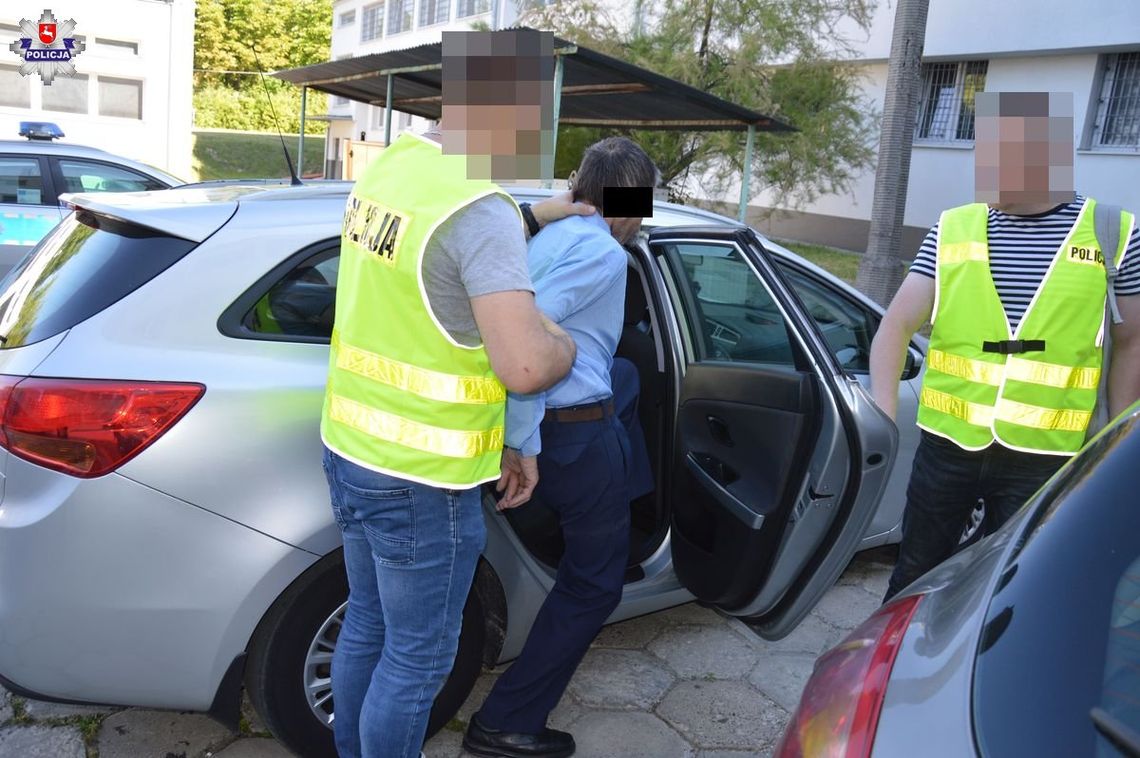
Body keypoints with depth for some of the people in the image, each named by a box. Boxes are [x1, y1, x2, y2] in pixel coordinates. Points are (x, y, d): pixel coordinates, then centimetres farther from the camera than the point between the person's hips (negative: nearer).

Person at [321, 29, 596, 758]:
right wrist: (567, 342, -7)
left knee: (368, 626, 25)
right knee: (418, 657, 11)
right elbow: (524, 367, -28)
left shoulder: (390, 164, 4)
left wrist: (533, 217, 21)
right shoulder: (481, 209, -23)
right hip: (421, 479, -9)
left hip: (350, 451, 9)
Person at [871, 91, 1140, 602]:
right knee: (914, 576, 16)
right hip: (946, 444, 1)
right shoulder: (953, 229, -1)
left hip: (1042, 458, -1)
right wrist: (883, 419, -17)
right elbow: (896, 326, -3)